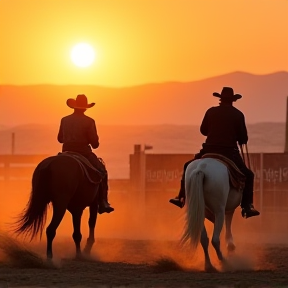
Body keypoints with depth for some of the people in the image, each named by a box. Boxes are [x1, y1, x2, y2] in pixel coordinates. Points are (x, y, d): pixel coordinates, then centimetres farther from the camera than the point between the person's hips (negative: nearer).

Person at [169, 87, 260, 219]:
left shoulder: (211, 112, 5)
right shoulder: (238, 115, -1)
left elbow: (203, 130, 15)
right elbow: (243, 138, 1)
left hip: (209, 150, 2)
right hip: (230, 153, -2)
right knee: (248, 175, 12)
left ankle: (181, 197, 15)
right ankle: (247, 206, 0)